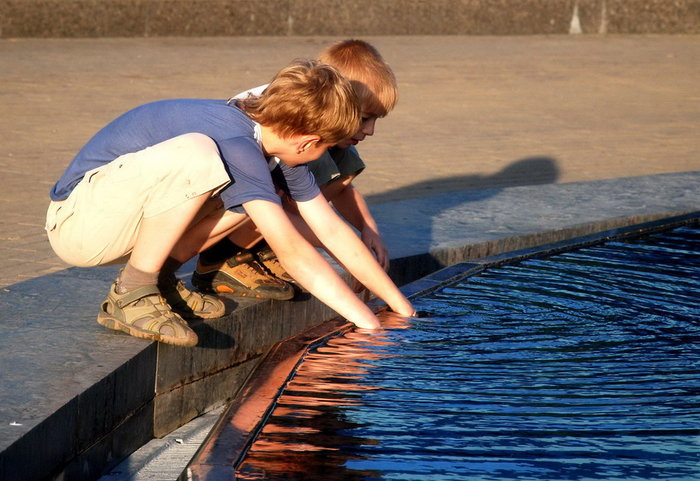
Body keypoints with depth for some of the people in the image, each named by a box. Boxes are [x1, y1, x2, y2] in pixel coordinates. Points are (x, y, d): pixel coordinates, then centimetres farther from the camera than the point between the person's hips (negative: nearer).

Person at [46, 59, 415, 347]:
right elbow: (292, 251, -28)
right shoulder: (237, 144, -26)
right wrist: (373, 326, -25)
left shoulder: (273, 143, 2)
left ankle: (159, 280, 4)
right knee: (195, 153, -33)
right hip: (77, 222, -9)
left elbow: (333, 231, 7)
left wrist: (403, 309, 6)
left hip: (120, 218, 9)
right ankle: (129, 297, -20)